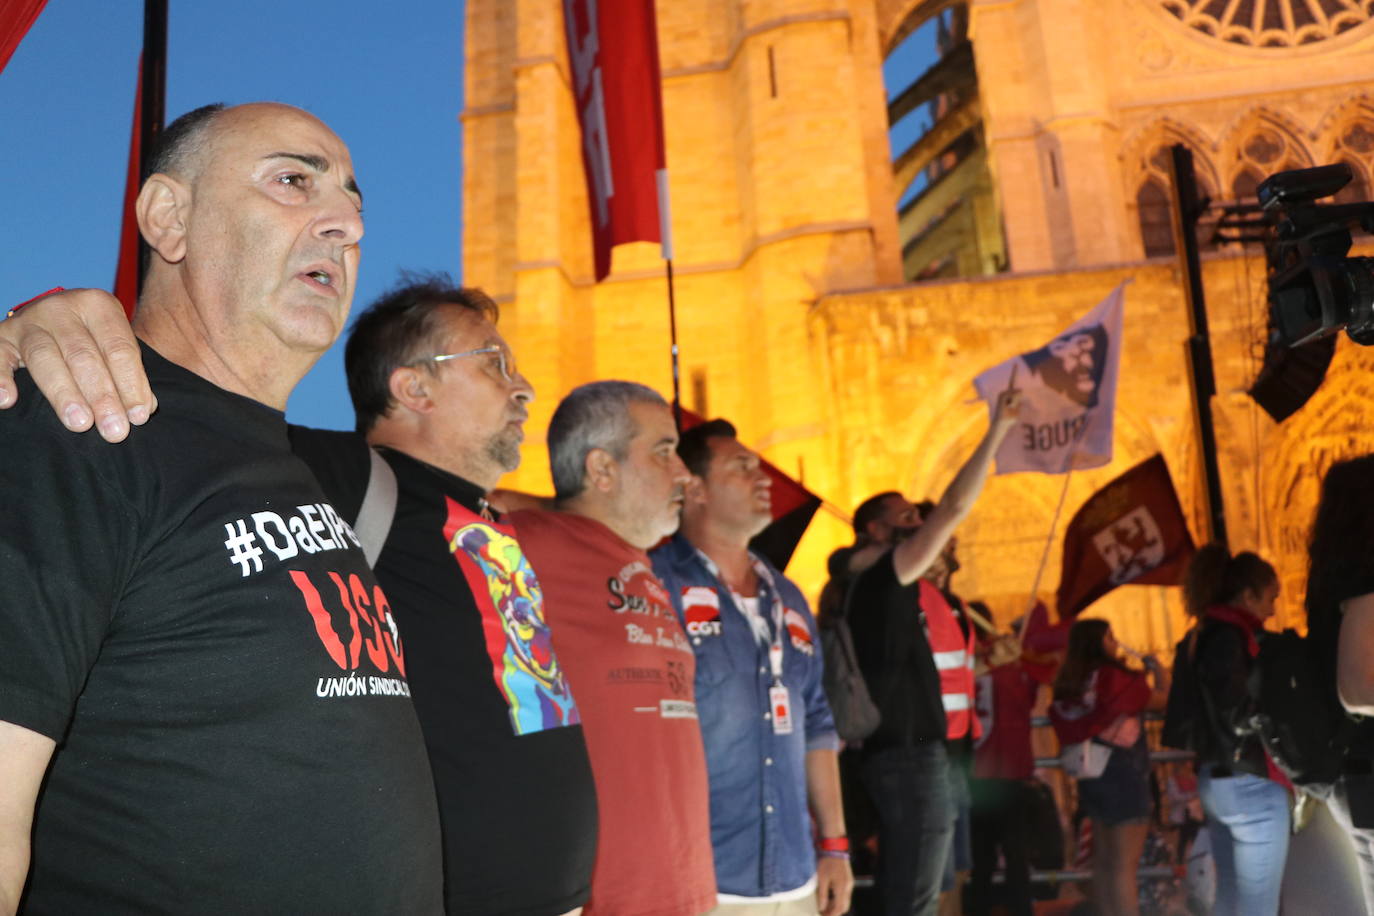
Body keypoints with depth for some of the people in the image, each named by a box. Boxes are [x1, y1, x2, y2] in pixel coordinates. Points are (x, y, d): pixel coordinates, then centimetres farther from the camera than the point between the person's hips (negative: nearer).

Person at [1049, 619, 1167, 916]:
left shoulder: (1069, 683, 5)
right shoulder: (1113, 675, -15)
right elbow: (1161, 699, -3)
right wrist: (1157, 669, 16)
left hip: (1093, 774, 7)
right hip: (1122, 772, -7)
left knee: (1103, 860, 15)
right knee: (1125, 864, -4)